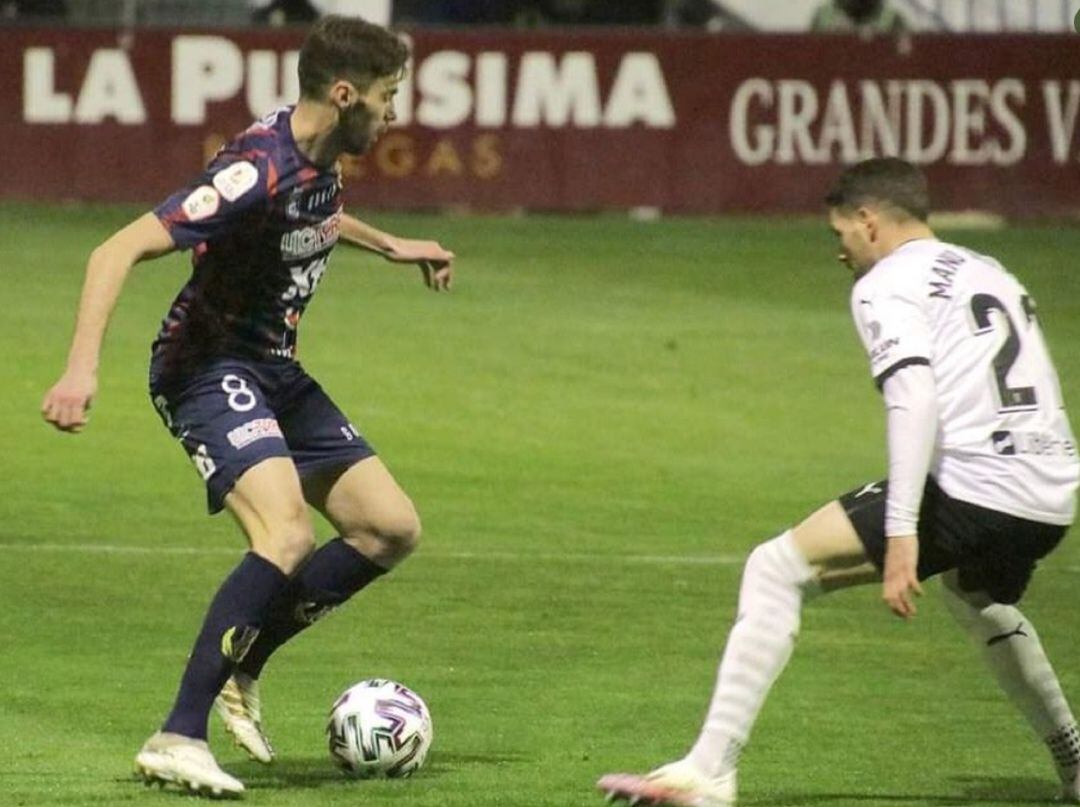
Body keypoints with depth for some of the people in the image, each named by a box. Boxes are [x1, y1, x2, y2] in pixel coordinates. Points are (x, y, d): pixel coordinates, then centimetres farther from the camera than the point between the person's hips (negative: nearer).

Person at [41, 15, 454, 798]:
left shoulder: (320, 156, 2)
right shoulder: (258, 171, -26)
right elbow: (120, 251, -31)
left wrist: (389, 245, 35)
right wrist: (82, 369, -40)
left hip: (273, 369, 10)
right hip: (208, 369, -10)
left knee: (392, 530, 8)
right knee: (287, 538, -29)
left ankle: (240, 673, 16)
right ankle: (179, 738, -27)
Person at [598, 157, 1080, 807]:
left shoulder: (886, 284, 1)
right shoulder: (992, 274, 26)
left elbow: (915, 395, -16)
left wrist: (901, 532, -22)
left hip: (971, 487, -8)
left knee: (778, 569, -4)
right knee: (977, 596, 42)